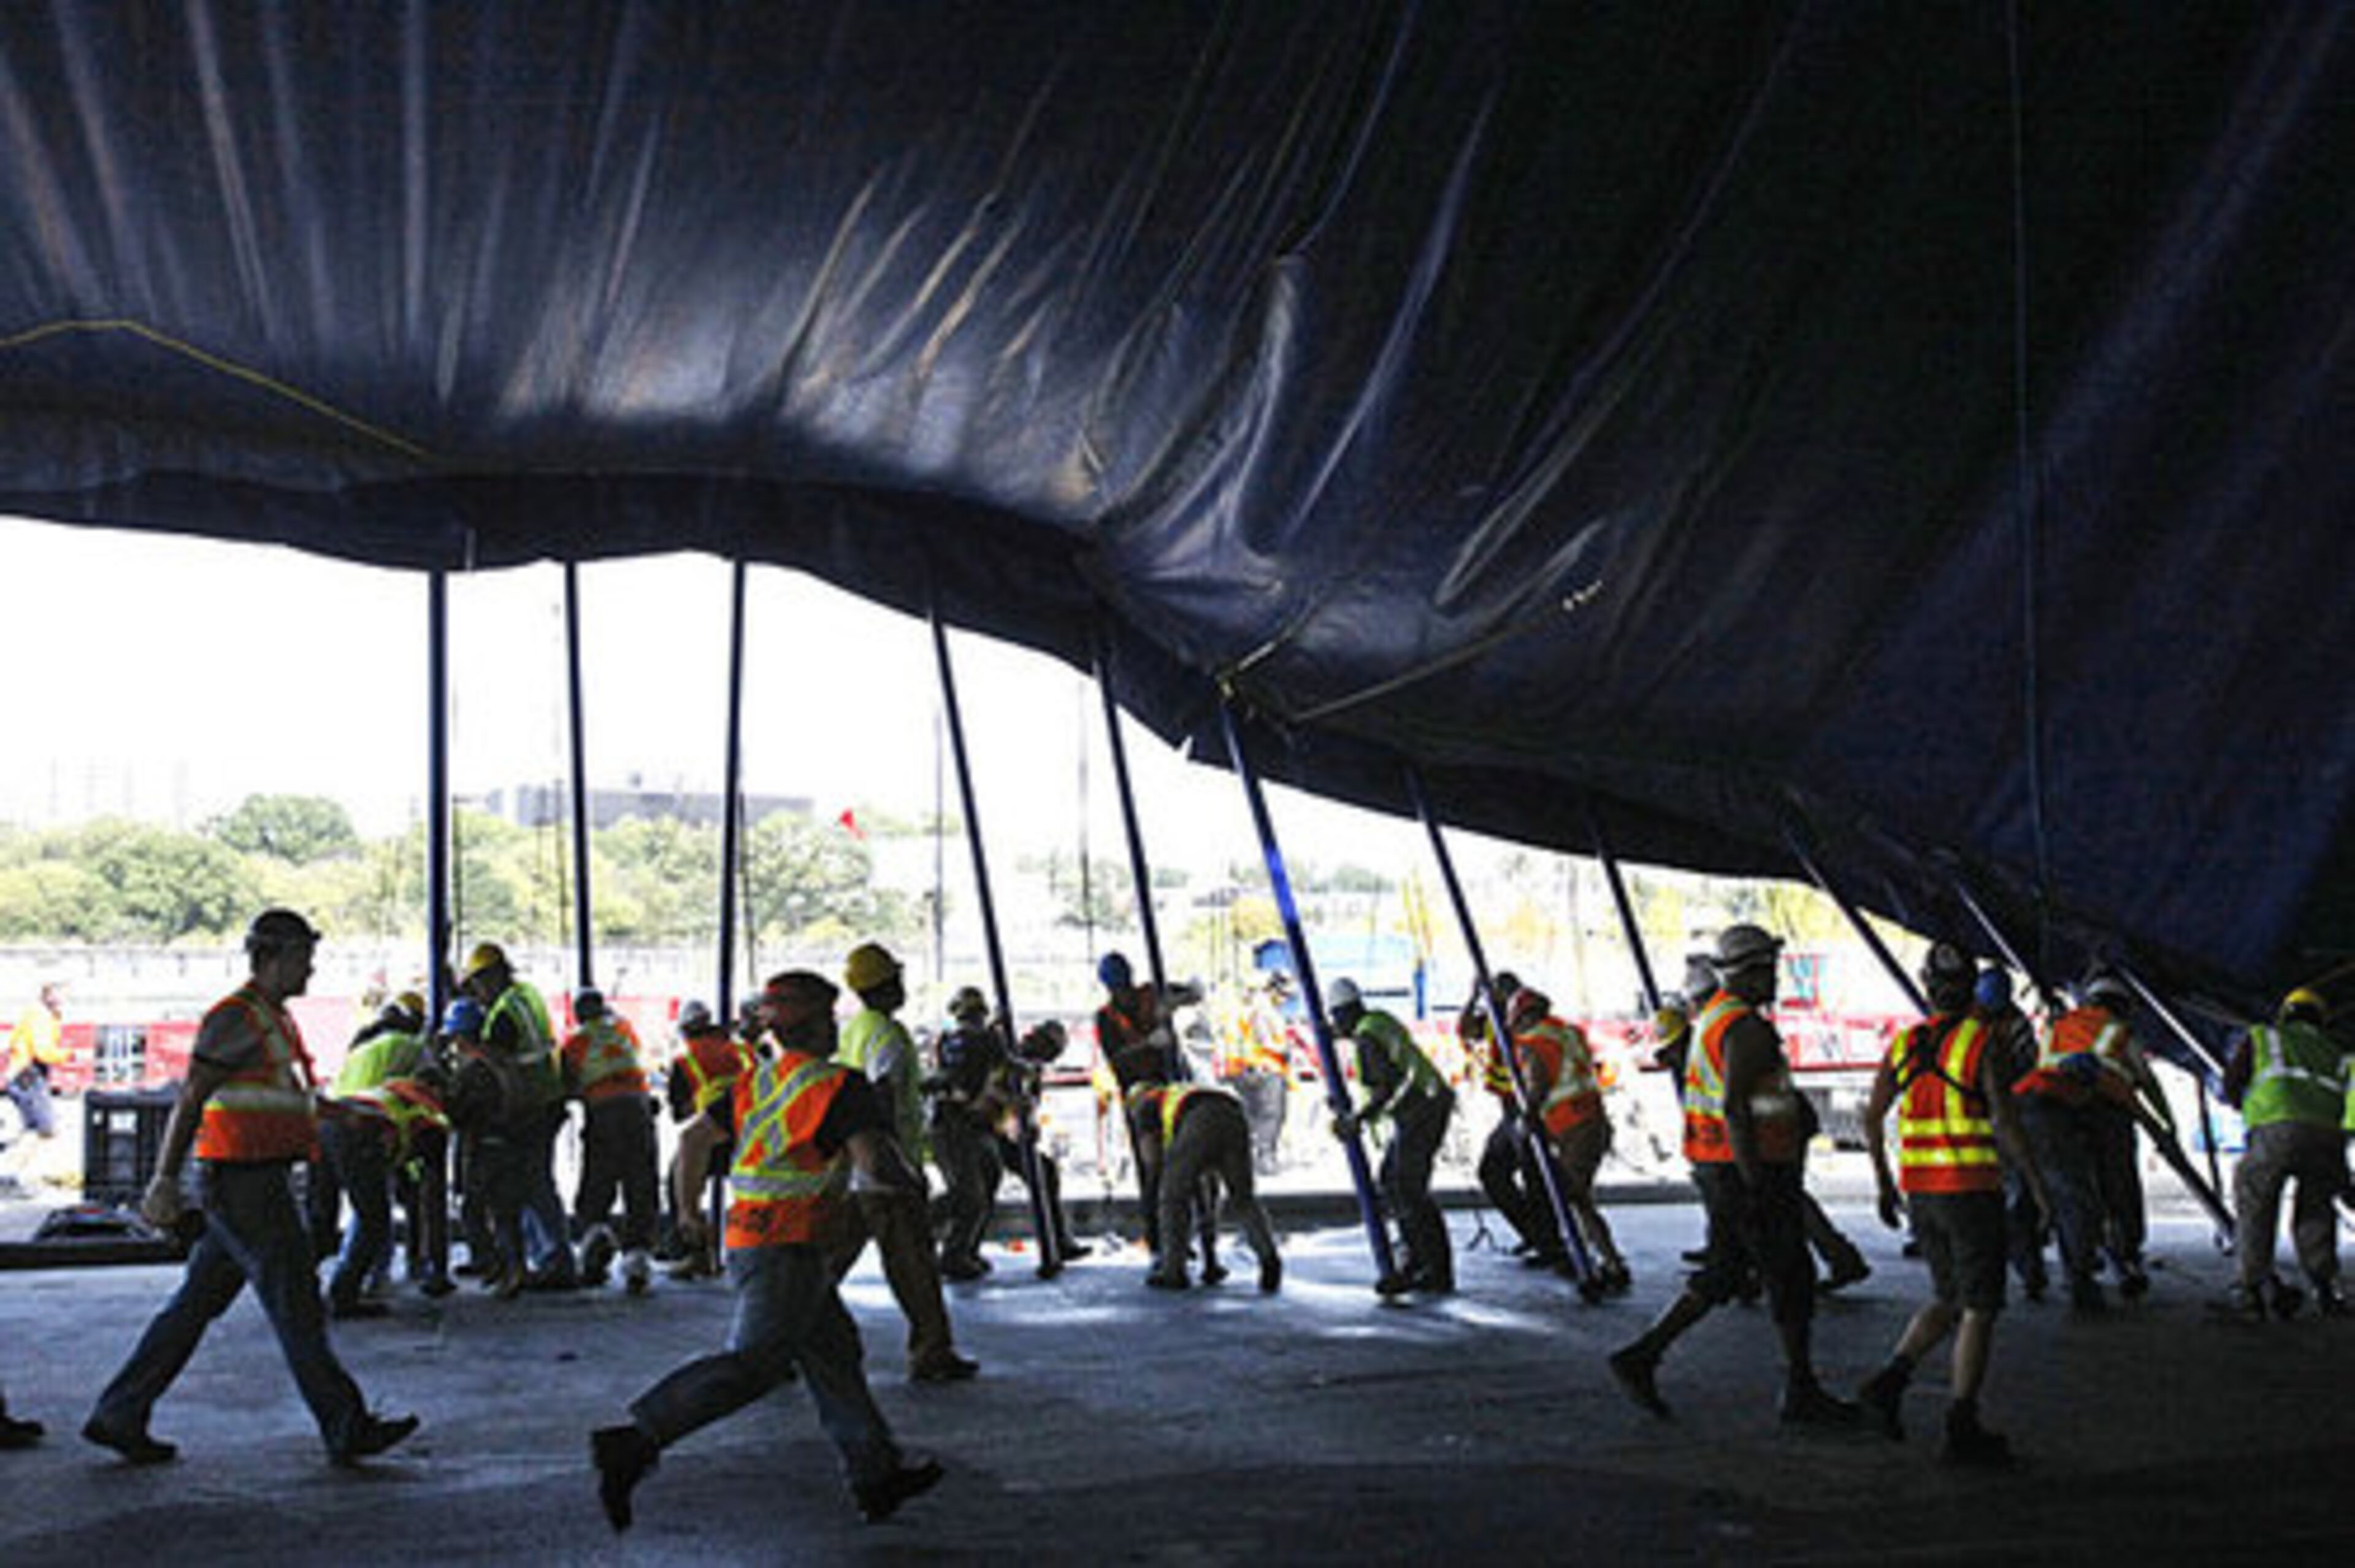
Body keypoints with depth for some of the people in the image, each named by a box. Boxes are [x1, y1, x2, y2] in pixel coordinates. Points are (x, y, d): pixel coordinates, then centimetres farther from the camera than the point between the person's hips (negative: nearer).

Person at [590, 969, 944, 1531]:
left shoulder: (755, 1082, 14)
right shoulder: (842, 1086, -8)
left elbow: (694, 1136, 15)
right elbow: (875, 1163, -17)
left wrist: (689, 1207, 28)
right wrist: (910, 1185, 5)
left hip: (745, 1240, 9)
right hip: (789, 1248, -9)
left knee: (832, 1352, 14)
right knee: (751, 1363, -12)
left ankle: (878, 1475, 19)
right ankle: (634, 1444, -21)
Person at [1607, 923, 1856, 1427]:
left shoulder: (1711, 1019, 14)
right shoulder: (1747, 1028, -18)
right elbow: (1735, 1107, -26)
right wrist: (1754, 1183, -25)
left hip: (1714, 1168, 10)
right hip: (1746, 1174, -10)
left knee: (1720, 1277, 13)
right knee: (1791, 1279, 2)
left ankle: (1641, 1356, 8)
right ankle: (1802, 1394, 11)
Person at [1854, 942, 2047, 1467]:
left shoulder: (1904, 1044, 5)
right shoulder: (1983, 1042, -11)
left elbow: (1872, 1118, 8)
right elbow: (2005, 1124, -17)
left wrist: (1883, 1183, 18)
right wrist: (2037, 1183, -8)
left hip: (1920, 1190, 5)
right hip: (1972, 1191, -5)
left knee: (1949, 1301, 19)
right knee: (1979, 1310, 3)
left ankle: (1889, 1381, 2)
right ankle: (1963, 1430, 2)